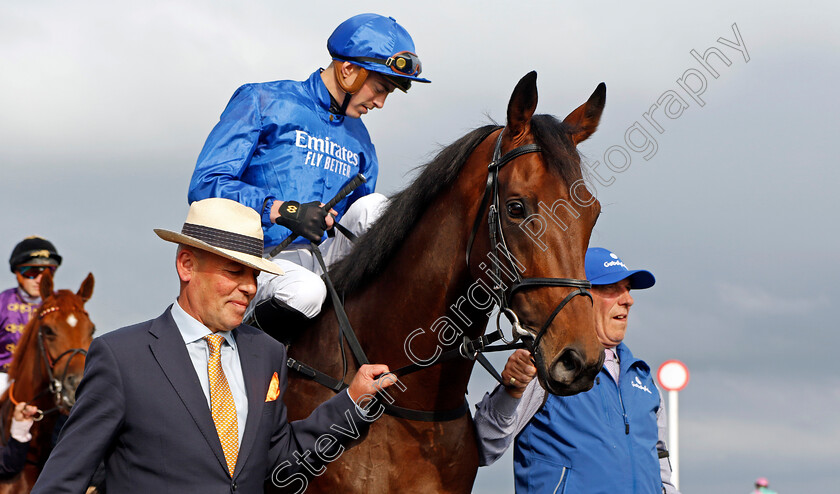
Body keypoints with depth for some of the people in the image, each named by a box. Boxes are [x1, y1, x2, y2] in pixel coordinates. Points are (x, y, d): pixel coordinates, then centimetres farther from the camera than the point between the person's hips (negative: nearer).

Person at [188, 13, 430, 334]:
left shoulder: (358, 139, 21)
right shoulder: (263, 104, 1)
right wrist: (283, 211, -23)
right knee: (304, 292, -38)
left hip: (322, 260, 5)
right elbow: (204, 186, -9)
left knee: (373, 208, -20)